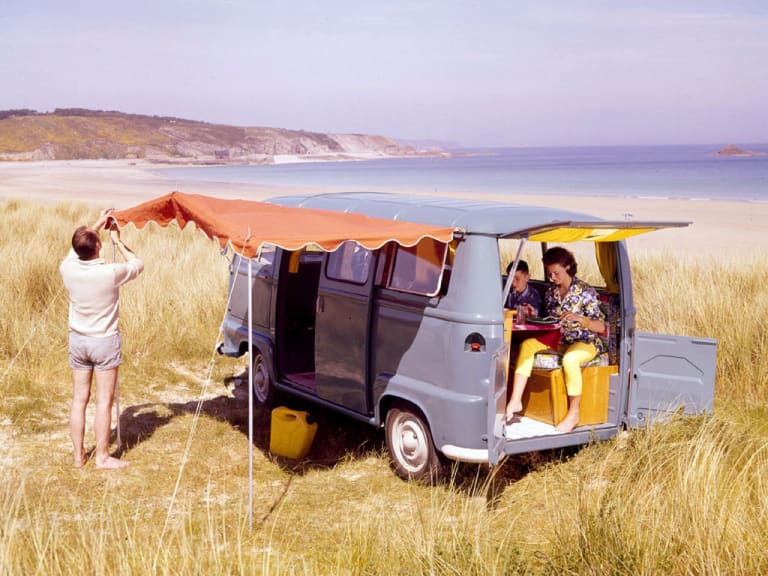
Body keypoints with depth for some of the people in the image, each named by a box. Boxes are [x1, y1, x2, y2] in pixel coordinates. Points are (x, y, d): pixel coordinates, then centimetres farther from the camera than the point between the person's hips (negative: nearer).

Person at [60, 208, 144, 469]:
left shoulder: (67, 269, -9)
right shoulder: (111, 273, -21)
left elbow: (76, 249, 15)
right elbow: (138, 264, 0)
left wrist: (97, 224, 18)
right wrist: (118, 241, 7)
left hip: (77, 340, 4)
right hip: (105, 341, -4)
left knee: (79, 398, 11)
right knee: (103, 401, 3)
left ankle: (78, 455, 19)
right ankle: (102, 457, 8)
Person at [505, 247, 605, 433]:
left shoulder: (585, 291, -10)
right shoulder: (551, 292, 7)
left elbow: (601, 327, -13)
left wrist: (578, 318, -29)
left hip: (586, 343, -6)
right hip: (559, 341, 6)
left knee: (569, 358, -39)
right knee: (528, 344, -19)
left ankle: (574, 413, -24)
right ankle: (515, 401, -23)